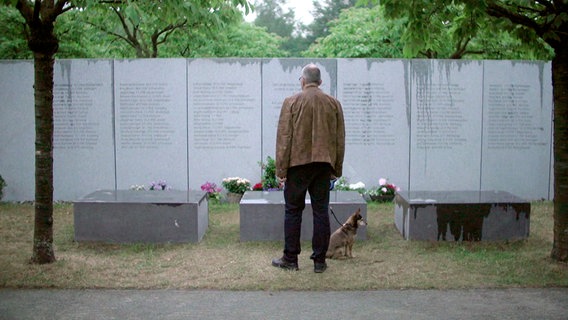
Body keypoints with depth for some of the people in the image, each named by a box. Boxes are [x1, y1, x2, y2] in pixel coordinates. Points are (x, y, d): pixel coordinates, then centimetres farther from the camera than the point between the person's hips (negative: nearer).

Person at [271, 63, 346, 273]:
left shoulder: (291, 102, -4)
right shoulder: (333, 103, 6)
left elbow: (284, 138, -6)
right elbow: (340, 139, 9)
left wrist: (281, 169, -3)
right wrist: (337, 168, 15)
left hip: (298, 163, -3)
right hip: (324, 164, 3)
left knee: (293, 210, 6)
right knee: (321, 211, 6)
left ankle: (290, 259, 10)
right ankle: (319, 260, 9)